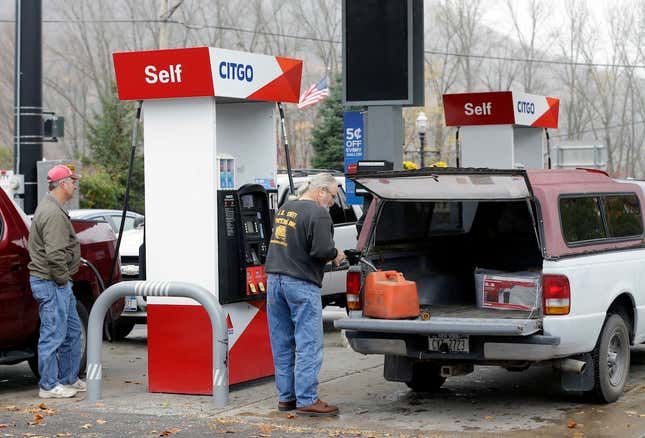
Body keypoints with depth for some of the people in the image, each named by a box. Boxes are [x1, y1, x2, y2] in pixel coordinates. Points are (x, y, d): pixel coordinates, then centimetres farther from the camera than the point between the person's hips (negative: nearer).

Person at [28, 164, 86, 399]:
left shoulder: (51, 208, 17)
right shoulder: (53, 214, -19)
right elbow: (54, 254, -27)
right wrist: (62, 279, -15)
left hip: (59, 284, 11)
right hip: (51, 284, -11)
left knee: (72, 331, 17)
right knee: (53, 335, -4)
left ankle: (69, 380, 25)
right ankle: (49, 386, 3)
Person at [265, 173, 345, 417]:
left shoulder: (284, 209, 13)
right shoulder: (318, 213, -12)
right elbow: (322, 250, -20)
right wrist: (336, 255, 1)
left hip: (275, 279, 8)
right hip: (301, 284, -8)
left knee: (282, 344, 12)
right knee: (309, 345, -3)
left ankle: (286, 397, 17)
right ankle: (306, 400, -4)